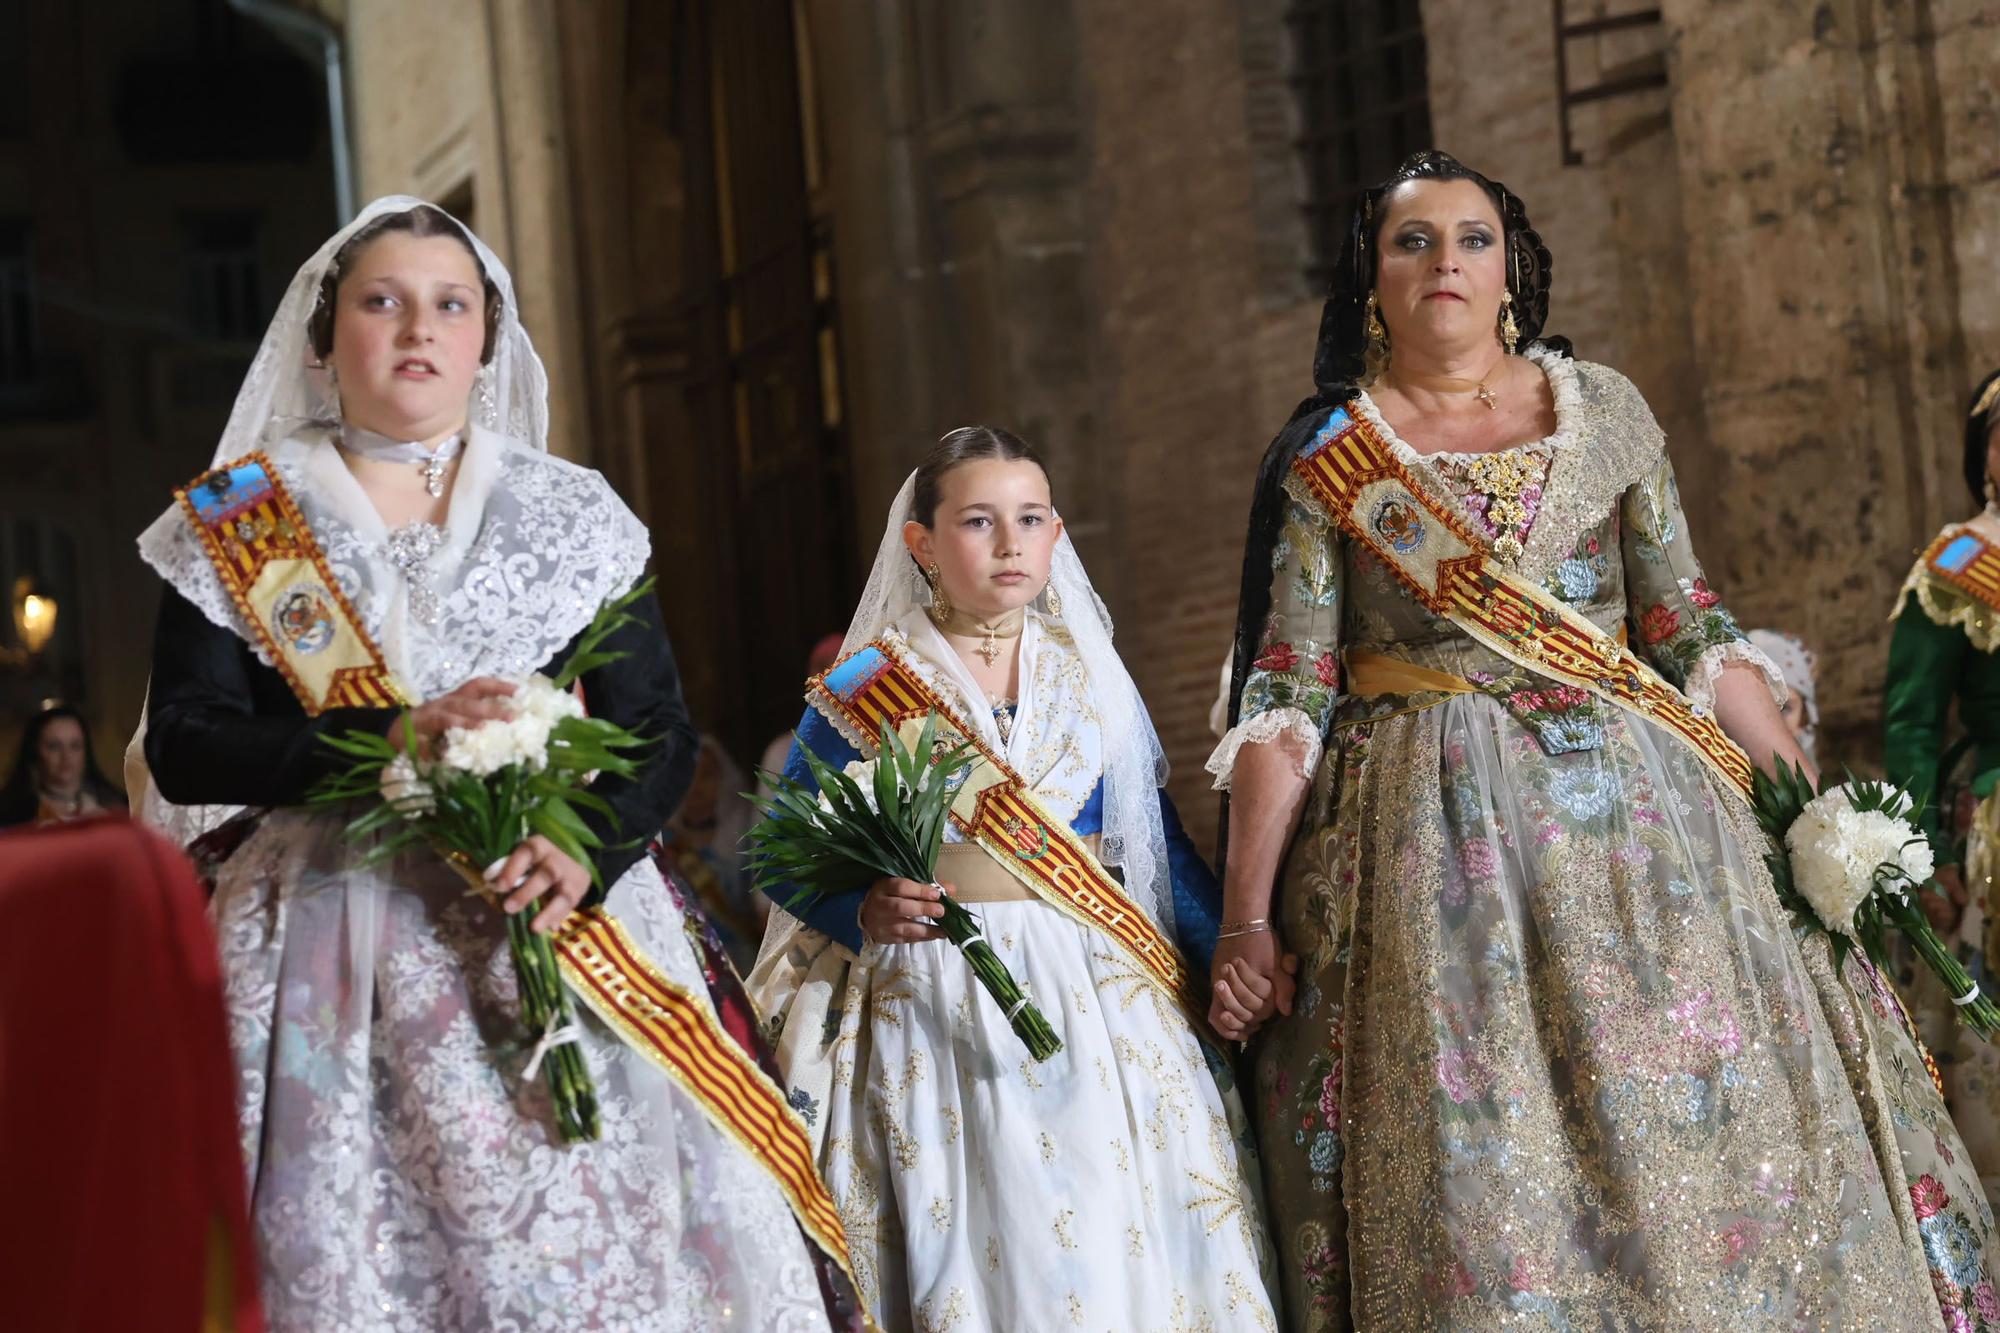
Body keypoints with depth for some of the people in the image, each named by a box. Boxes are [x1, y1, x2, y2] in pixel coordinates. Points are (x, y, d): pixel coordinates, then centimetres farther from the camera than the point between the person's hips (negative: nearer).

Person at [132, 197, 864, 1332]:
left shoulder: (570, 514, 11)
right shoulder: (238, 524, 7)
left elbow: (663, 733, 6)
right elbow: (184, 746, -3)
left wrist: (588, 851, -15)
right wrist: (388, 738, -17)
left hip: (572, 923, 1)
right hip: (339, 959, -1)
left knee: (614, 1228, -8)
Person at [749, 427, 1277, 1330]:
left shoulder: (1090, 675, 10)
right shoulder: (863, 692, 0)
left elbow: (1157, 839, 13)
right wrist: (865, 916, -17)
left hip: (1101, 998, 3)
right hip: (940, 1007, -3)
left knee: (1116, 1243, -4)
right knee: (979, 1245, -8)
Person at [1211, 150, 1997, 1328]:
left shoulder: (1603, 409, 9)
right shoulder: (1328, 460, 4)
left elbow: (1693, 634, 9)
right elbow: (1284, 702, 0)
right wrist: (1248, 920, -7)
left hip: (1631, 825, 2)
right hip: (1431, 841, -2)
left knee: (1703, 1141, -3)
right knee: (1474, 1186, -6)